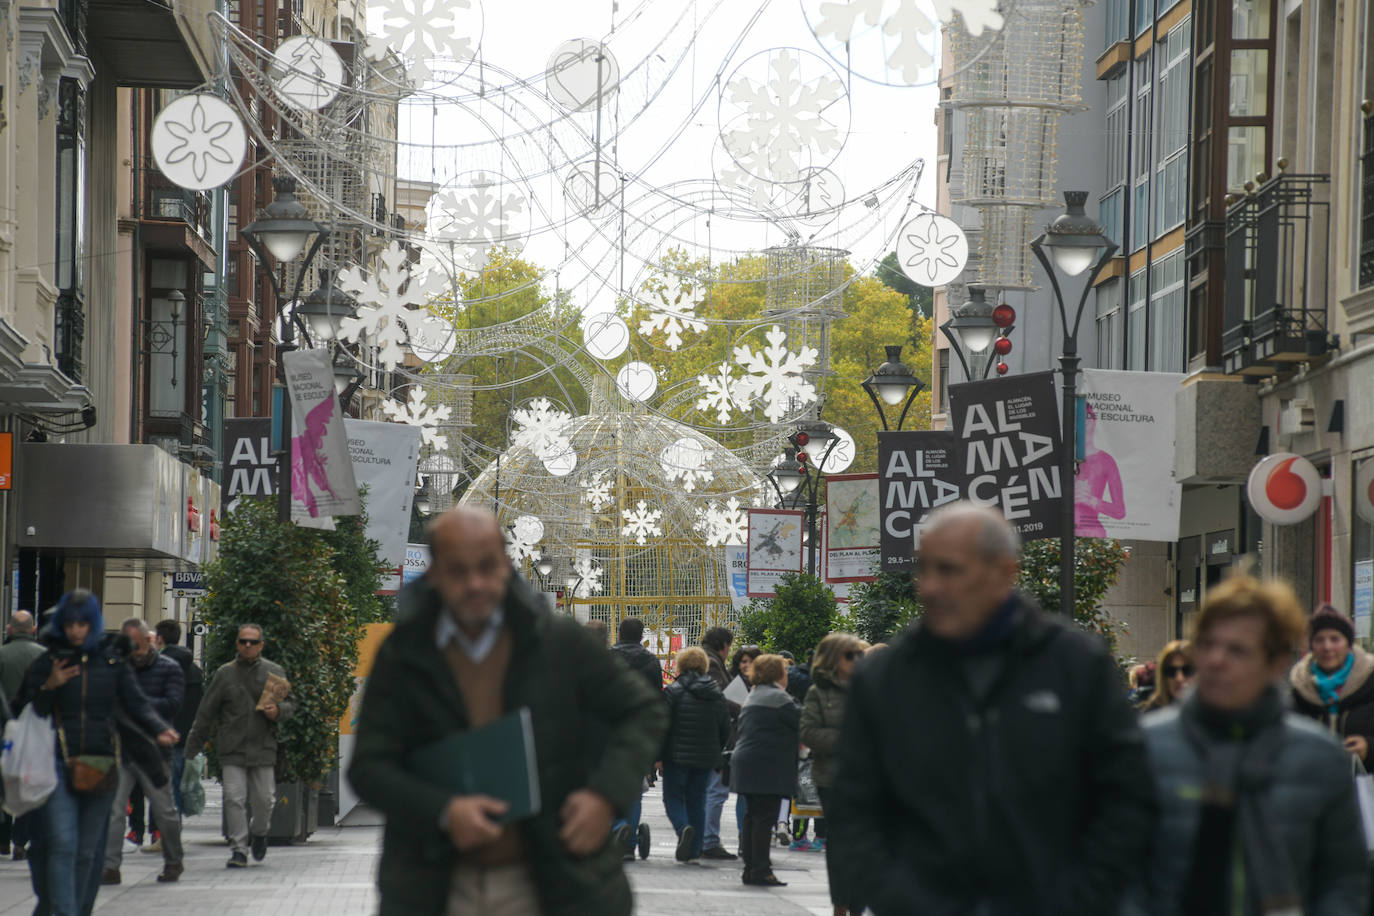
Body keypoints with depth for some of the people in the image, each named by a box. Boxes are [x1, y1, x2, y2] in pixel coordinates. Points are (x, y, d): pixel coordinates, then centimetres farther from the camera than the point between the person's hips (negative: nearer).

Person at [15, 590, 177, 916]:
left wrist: (160, 730, -11)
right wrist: (48, 689, -14)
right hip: (58, 764, -2)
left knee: (88, 850, 7)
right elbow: (24, 711, 3)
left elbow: (137, 705, 7)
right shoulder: (46, 663, 4)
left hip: (101, 765, 2)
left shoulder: (112, 663, 8)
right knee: (62, 844, -13)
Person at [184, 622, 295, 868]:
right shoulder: (225, 673, 6)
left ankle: (259, 834, 31)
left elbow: (290, 703, 11)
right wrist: (192, 748, 9)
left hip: (264, 748, 0)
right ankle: (238, 849, 1)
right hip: (232, 749, 0)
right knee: (234, 799, -7)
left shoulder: (274, 672, 7)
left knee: (264, 799, 2)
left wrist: (278, 711, -13)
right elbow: (206, 713, 9)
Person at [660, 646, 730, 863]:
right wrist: (715, 755, 21)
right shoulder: (718, 695, 7)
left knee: (673, 797, 5)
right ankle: (694, 850, 10)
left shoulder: (673, 691, -8)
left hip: (677, 756, -4)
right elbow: (725, 732, 10)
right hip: (706, 758, 4)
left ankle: (683, 828, -25)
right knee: (697, 800, 12)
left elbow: (662, 725, -11)